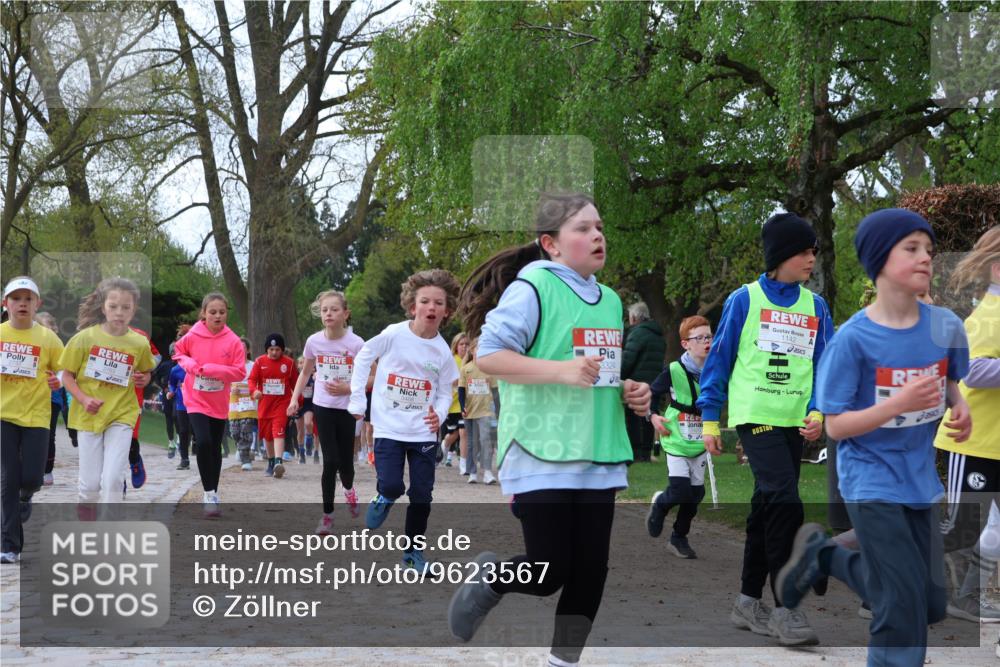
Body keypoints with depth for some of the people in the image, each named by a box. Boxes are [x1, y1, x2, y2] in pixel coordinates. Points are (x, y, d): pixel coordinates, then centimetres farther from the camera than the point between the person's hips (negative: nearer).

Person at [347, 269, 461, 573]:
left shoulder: (442, 351, -5)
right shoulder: (393, 335, -11)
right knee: (391, 485, -15)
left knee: (422, 495, 4)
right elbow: (363, 357, 2)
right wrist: (357, 399, 1)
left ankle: (413, 550, 21)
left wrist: (439, 414, -17)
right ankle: (384, 498, 22)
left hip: (424, 432, 2)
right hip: (389, 427, -2)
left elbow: (445, 392, 3)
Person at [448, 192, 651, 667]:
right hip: (542, 455, -7)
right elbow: (488, 356, -16)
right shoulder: (533, 287, -10)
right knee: (550, 572, -5)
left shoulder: (609, 300, 13)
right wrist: (561, 370, -23)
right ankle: (486, 578, 26)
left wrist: (630, 392, 5)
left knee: (590, 571, 8)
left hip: (599, 458, 7)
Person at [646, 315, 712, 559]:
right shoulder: (674, 371, -12)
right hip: (676, 440, -4)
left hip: (700, 442, 4)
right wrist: (653, 415, -12)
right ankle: (659, 503, 22)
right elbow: (652, 392, 1)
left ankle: (679, 538, 22)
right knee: (681, 491, -13)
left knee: (696, 493, 6)